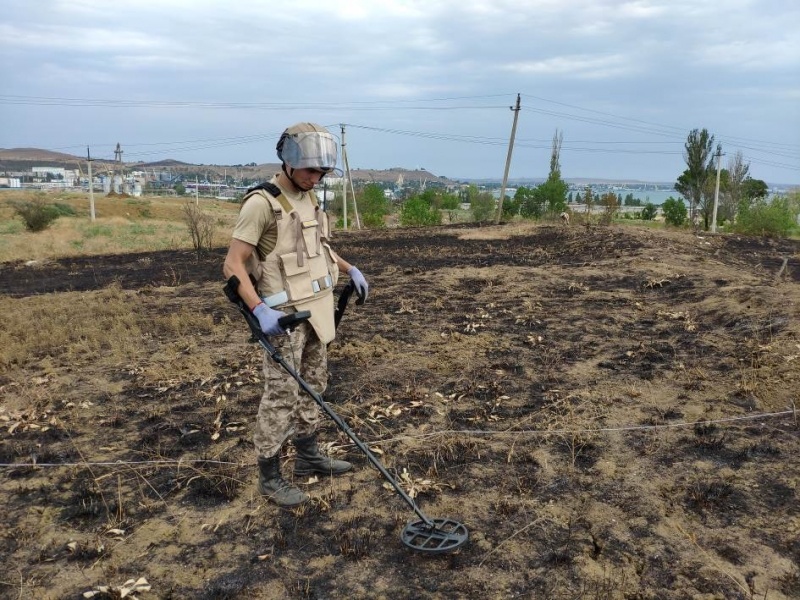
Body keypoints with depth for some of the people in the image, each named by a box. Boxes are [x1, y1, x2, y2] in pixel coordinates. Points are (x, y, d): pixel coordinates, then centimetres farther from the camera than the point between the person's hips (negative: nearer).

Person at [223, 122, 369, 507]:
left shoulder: (309, 199, 10)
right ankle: (269, 476, 10)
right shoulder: (262, 203, -17)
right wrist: (259, 310, -31)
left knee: (312, 386, 16)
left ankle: (308, 457, 31)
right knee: (281, 395, -3)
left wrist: (350, 269, 21)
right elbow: (233, 264, -21)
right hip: (284, 316, -8)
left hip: (315, 310, 9)